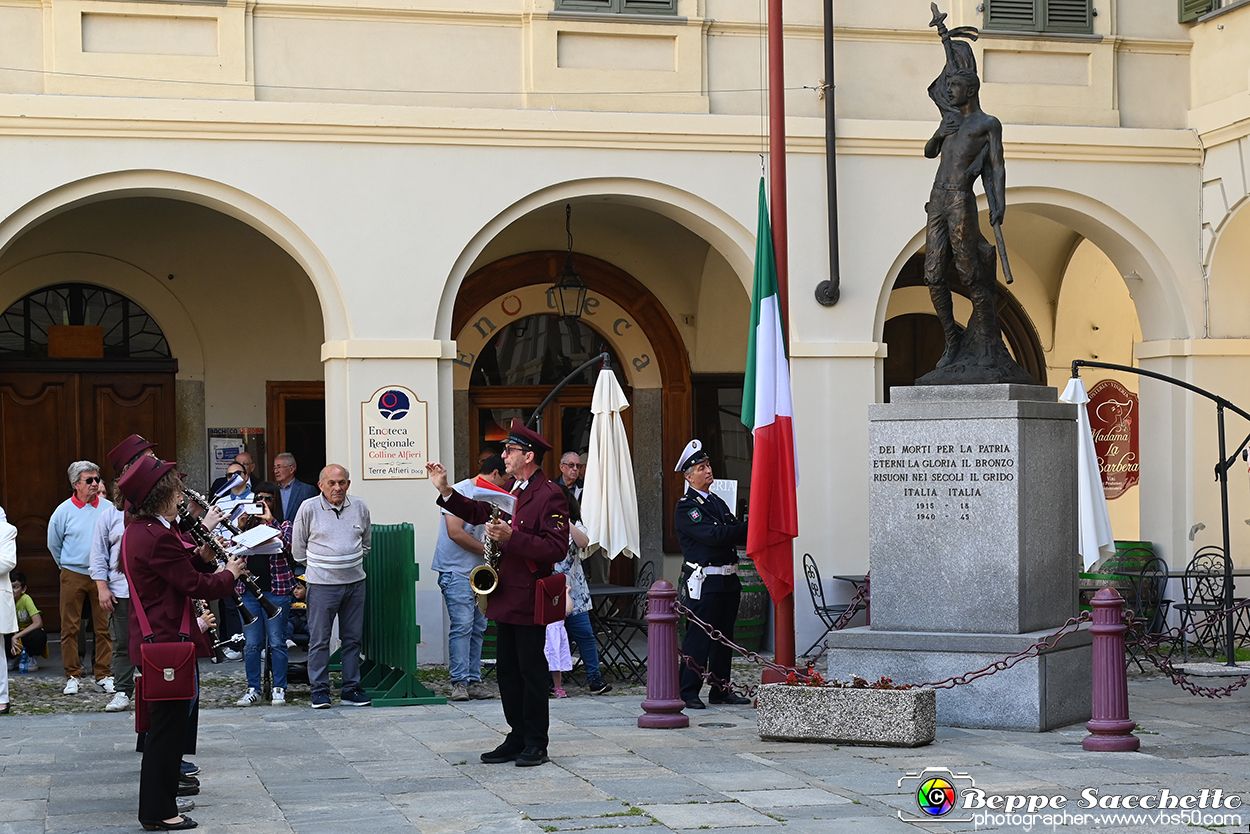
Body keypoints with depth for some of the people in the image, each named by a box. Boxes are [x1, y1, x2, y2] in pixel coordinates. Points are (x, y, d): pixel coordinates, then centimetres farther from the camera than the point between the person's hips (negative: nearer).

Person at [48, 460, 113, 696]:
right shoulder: (64, 511, 0)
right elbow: (54, 544, 13)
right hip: (73, 576, 0)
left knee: (104, 627, 1)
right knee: (70, 628, 1)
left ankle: (104, 676, 8)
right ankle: (72, 676, 9)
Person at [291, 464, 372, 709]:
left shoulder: (360, 508, 4)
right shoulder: (309, 509, -5)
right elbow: (298, 547, 5)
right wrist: (316, 568, 9)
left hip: (355, 581, 3)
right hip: (322, 584, -3)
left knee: (353, 638, 8)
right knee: (319, 640, -2)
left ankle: (351, 689, 15)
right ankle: (319, 690, 7)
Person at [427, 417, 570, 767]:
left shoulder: (550, 495, -14)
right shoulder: (514, 492, 15)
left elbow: (557, 549, -22)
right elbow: (480, 512, 25)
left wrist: (512, 537, -27)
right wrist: (445, 490, 16)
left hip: (529, 599, -9)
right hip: (507, 596, 9)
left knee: (531, 671, -2)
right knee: (507, 670, 12)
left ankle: (536, 745, 7)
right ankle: (517, 739, 20)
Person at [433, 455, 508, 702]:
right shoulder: (460, 492, -9)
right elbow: (455, 532, -18)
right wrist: (487, 549, -12)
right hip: (457, 571, -8)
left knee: (478, 628, 6)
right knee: (462, 626, -12)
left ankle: (474, 681, 8)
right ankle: (459, 682, -11)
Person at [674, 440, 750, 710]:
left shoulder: (717, 502, 19)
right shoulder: (686, 507, -8)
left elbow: (736, 535, 15)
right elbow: (713, 536, -19)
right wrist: (748, 527, -17)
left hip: (728, 580, 8)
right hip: (705, 582, -8)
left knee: (723, 636, 11)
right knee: (698, 637, -7)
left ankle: (720, 690, 18)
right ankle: (687, 692, -2)